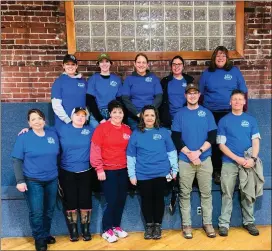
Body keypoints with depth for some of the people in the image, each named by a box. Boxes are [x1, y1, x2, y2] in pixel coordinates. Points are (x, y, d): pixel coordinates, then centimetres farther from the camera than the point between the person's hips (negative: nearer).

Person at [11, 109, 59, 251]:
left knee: (49, 210, 14)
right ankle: (39, 239, 21)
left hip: (52, 180, 4)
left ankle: (46, 234, 34)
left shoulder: (53, 135, 3)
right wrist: (20, 181, -14)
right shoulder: (23, 138, -7)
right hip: (32, 181, -4)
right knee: (36, 212, 0)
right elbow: (17, 160, -8)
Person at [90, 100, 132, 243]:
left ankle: (116, 226, 30)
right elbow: (95, 149, -12)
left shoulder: (127, 129, 6)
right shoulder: (102, 128, -9)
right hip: (108, 170, -5)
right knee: (112, 201, -3)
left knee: (121, 200, 11)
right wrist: (99, 169, -14)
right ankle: (106, 230, 15)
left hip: (123, 170, 5)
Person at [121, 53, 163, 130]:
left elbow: (159, 97, 1)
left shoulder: (154, 78, 9)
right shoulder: (129, 79, 6)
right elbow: (125, 99, -1)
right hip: (133, 117, 0)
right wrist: (137, 113, -14)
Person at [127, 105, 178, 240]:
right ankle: (149, 225, 27)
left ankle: (158, 226, 25)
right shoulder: (136, 134, 2)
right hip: (142, 175, 0)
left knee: (159, 199, 9)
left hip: (161, 173, 0)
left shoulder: (163, 132, 3)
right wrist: (132, 174, 0)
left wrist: (174, 169, 4)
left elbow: (171, 152, 6)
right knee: (146, 200, 9)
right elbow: (131, 157, 2)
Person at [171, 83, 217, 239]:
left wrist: (199, 152, -12)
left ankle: (208, 223, 18)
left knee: (206, 193, 6)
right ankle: (187, 224, 14)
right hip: (185, 160, 0)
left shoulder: (207, 113, 6)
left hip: (205, 159, 1)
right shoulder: (180, 114, 4)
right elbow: (176, 138, -1)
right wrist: (189, 154, -12)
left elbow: (212, 136, 0)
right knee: (185, 194, 4)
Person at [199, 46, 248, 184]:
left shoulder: (235, 71, 5)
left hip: (232, 113, 0)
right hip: (212, 114, 1)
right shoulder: (207, 73, 6)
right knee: (215, 143, 5)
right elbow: (200, 94, 10)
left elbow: (243, 92, 7)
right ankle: (217, 171, 17)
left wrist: (243, 108, 2)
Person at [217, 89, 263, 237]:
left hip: (248, 163, 2)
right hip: (229, 163, -2)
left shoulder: (250, 120, 9)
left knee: (248, 194, 10)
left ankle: (249, 222, 23)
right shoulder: (224, 121, 3)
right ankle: (224, 224, 10)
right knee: (227, 195, 2)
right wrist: (237, 158, -13)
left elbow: (256, 141, 4)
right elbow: (221, 144, -2)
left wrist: (253, 158, -13)